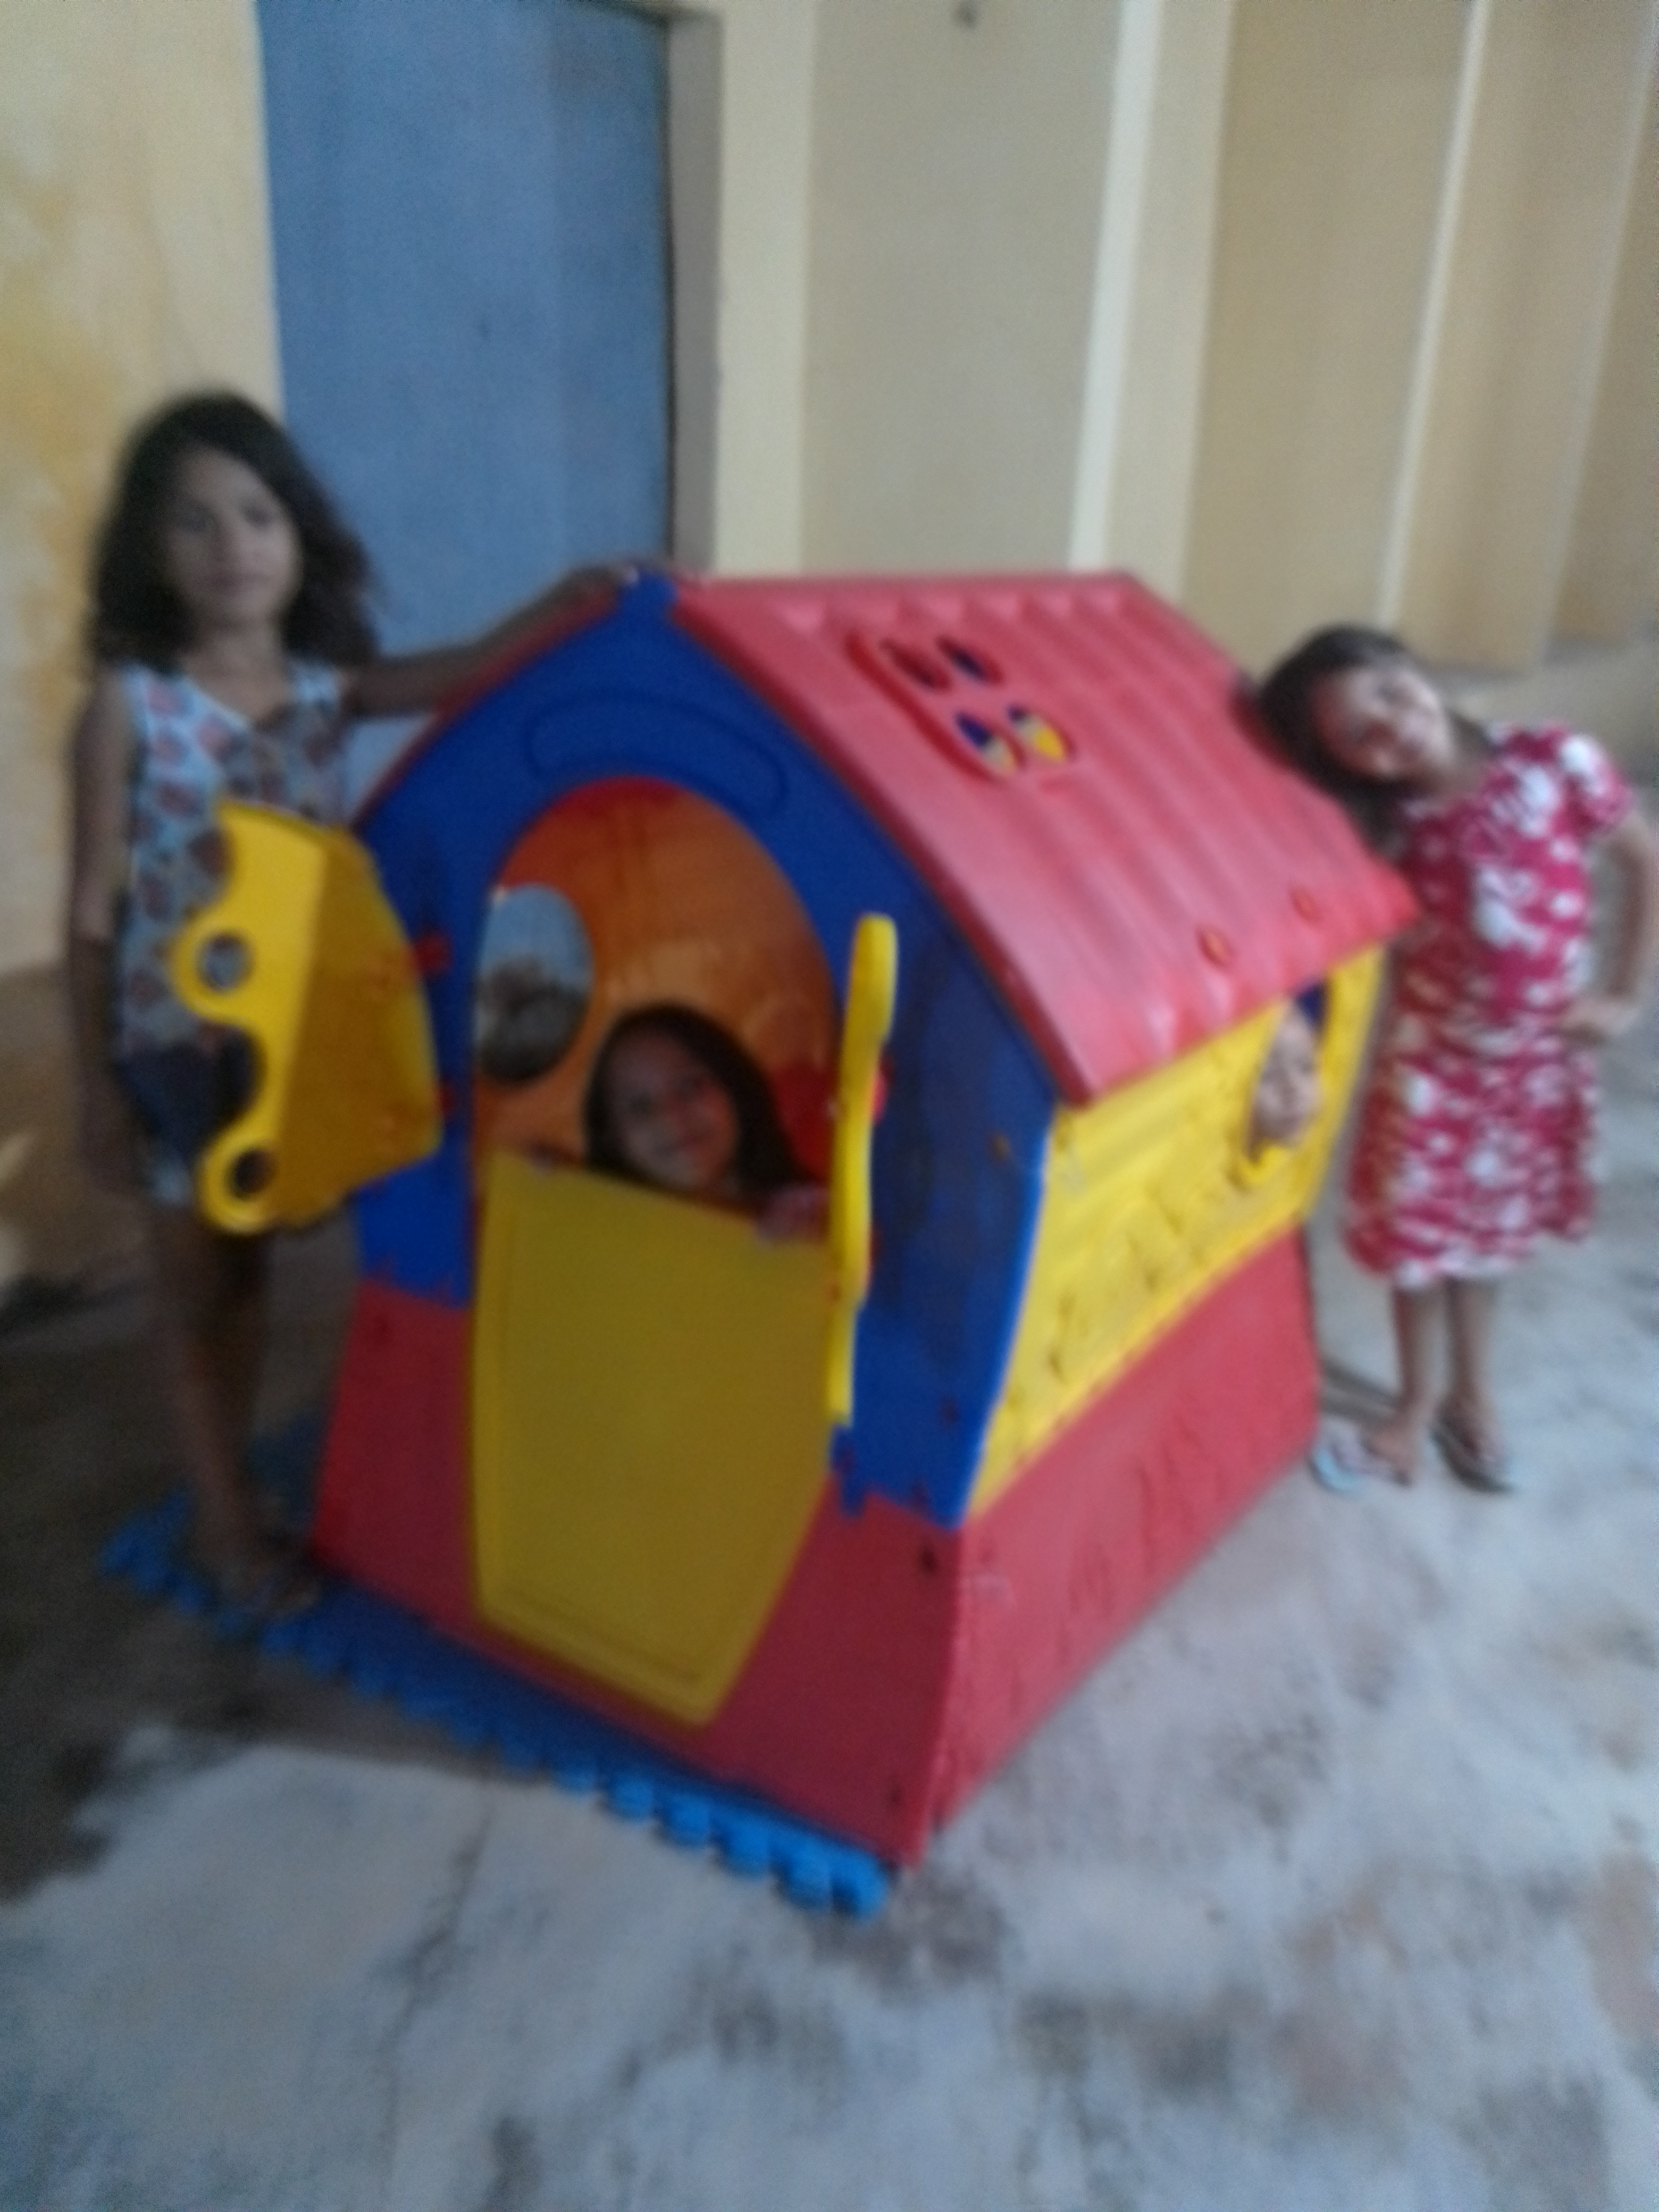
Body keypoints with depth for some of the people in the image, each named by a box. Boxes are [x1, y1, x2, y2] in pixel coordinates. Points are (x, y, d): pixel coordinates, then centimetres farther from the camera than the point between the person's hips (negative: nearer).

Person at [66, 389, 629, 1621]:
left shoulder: (328, 686, -2)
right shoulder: (130, 704, -12)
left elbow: (466, 671, -20)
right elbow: (96, 911, -9)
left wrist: (575, 599, -39)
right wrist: (97, 1086, -8)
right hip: (176, 1046, -3)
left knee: (248, 1274, 19)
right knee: (200, 1285, 13)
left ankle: (234, 1491, 40)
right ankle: (226, 1520, 31)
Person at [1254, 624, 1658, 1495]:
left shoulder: (1560, 762, -15)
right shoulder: (1383, 830, -16)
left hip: (1542, 1055, 1)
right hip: (1432, 1057, -1)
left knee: (1489, 1228, 20)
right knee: (1420, 1234, 12)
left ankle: (1471, 1393, 43)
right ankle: (1418, 1408, 35)